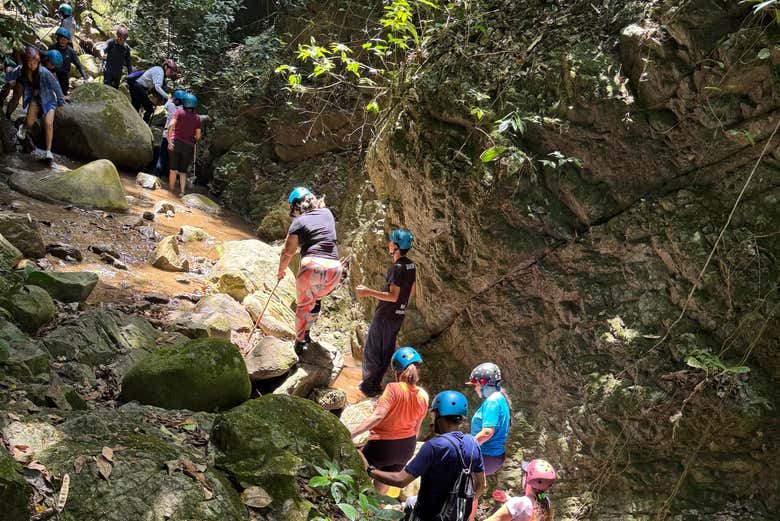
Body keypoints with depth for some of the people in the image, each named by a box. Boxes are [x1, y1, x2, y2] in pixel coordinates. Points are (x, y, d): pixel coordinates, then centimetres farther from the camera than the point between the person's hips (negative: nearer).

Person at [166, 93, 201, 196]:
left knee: (173, 169, 10)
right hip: (189, 146, 2)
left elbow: (171, 126, -17)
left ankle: (171, 190, 15)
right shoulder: (197, 118, 3)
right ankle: (182, 191, -3)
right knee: (183, 170, 13)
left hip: (175, 143, -1)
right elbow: (198, 136, 3)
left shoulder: (179, 112, -3)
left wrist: (169, 141, -13)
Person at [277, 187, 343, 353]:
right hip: (334, 268, 4)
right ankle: (306, 333, 28)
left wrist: (281, 271, 21)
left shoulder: (298, 222, 3)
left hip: (312, 266, -4)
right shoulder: (327, 213, 15)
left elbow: (287, 252, 8)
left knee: (304, 305, 16)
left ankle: (300, 342, 18)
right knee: (316, 299, 29)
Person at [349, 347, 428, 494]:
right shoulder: (423, 396, -5)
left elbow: (377, 416, -31)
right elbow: (417, 428, 6)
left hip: (383, 445, -6)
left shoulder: (393, 389, -22)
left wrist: (351, 433, -32)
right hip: (407, 447, 6)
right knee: (382, 488, 22)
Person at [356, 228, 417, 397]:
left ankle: (369, 386, 5)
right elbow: (411, 293, 13)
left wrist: (369, 292, -23)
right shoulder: (411, 266, 5)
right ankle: (376, 384, 21)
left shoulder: (397, 267, -21)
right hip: (399, 315, 8)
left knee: (371, 350, 2)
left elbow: (393, 296, -24)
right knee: (387, 350, 14)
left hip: (386, 315, -8)